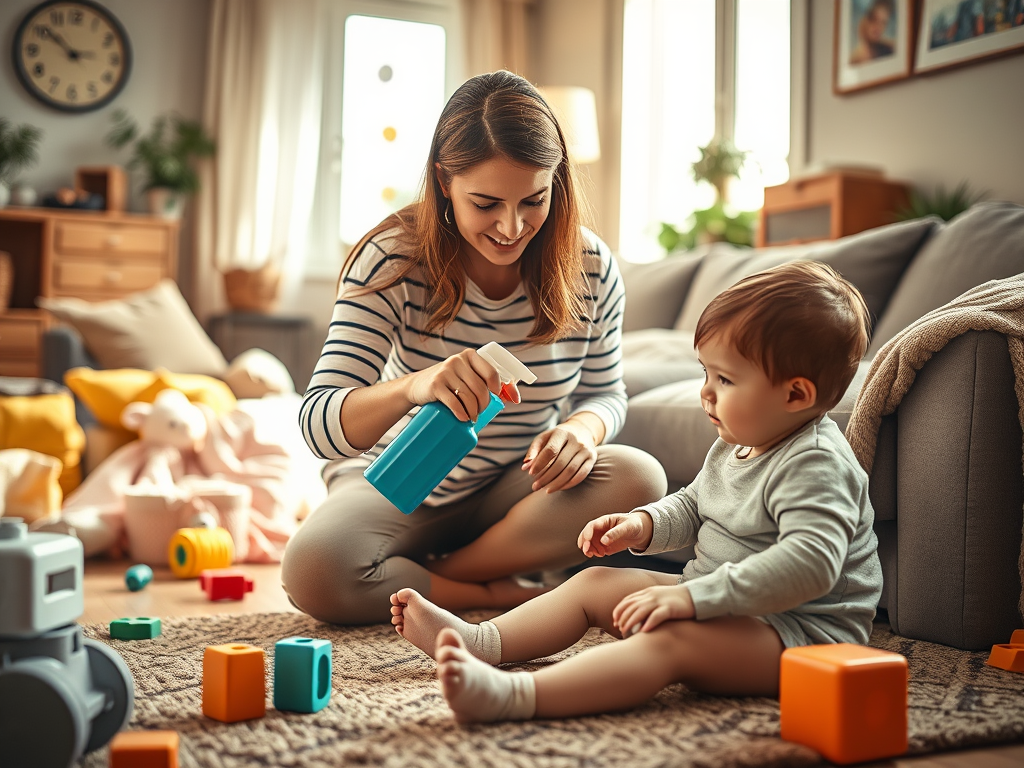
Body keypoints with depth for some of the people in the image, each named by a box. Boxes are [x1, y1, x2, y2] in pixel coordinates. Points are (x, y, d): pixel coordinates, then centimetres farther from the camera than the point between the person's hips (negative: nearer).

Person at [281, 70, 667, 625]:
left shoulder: (589, 268, -12)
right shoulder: (394, 261, -22)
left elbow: (604, 392, 3)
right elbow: (318, 426, -28)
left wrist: (583, 428, -23)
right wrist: (412, 387, -51)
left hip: (515, 489, 3)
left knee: (639, 479, -26)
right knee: (313, 570, -32)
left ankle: (435, 575, -13)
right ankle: (501, 593, -10)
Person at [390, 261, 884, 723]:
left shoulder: (815, 466, -21)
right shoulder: (735, 446, 10)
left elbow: (811, 563, -35)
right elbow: (692, 507, 27)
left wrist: (695, 596, -38)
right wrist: (644, 525, 5)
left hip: (800, 631, -10)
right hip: (726, 606, 11)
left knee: (671, 639, -37)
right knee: (594, 584, 9)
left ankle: (511, 696, -55)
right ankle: (478, 642, 4)